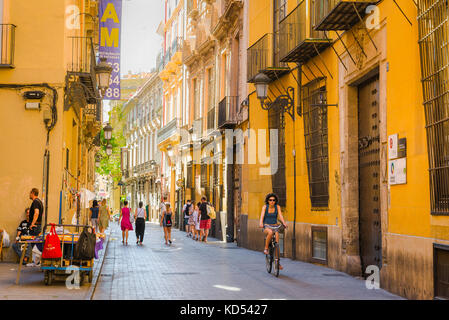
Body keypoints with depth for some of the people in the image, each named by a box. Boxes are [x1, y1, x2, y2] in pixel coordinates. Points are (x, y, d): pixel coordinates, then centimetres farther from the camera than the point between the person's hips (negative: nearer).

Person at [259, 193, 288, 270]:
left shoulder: (277, 207, 0)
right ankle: (266, 248, -19)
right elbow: (262, 215, -22)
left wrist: (284, 223, -33)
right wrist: (261, 223, -42)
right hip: (266, 226, -2)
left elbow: (280, 216, -13)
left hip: (275, 226, 2)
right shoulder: (265, 207, -6)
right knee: (270, 232, -38)